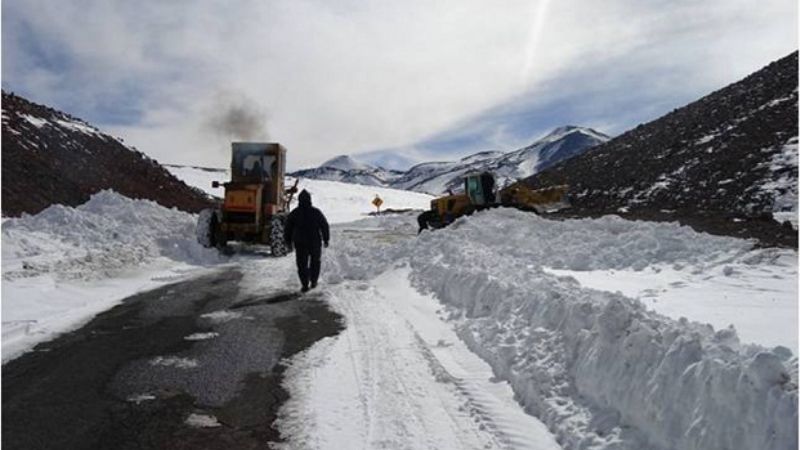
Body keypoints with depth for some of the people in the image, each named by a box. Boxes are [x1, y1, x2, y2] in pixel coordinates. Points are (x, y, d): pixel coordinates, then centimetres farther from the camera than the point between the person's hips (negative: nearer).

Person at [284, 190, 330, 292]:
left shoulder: (294, 213, -5)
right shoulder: (316, 212, -7)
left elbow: (287, 229, 0)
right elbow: (324, 226, -4)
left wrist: (288, 240, 14)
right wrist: (326, 239, 7)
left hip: (300, 243, 0)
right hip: (315, 242, 0)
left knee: (302, 264, 8)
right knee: (315, 261, 20)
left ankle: (305, 285, 1)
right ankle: (313, 282, 22)